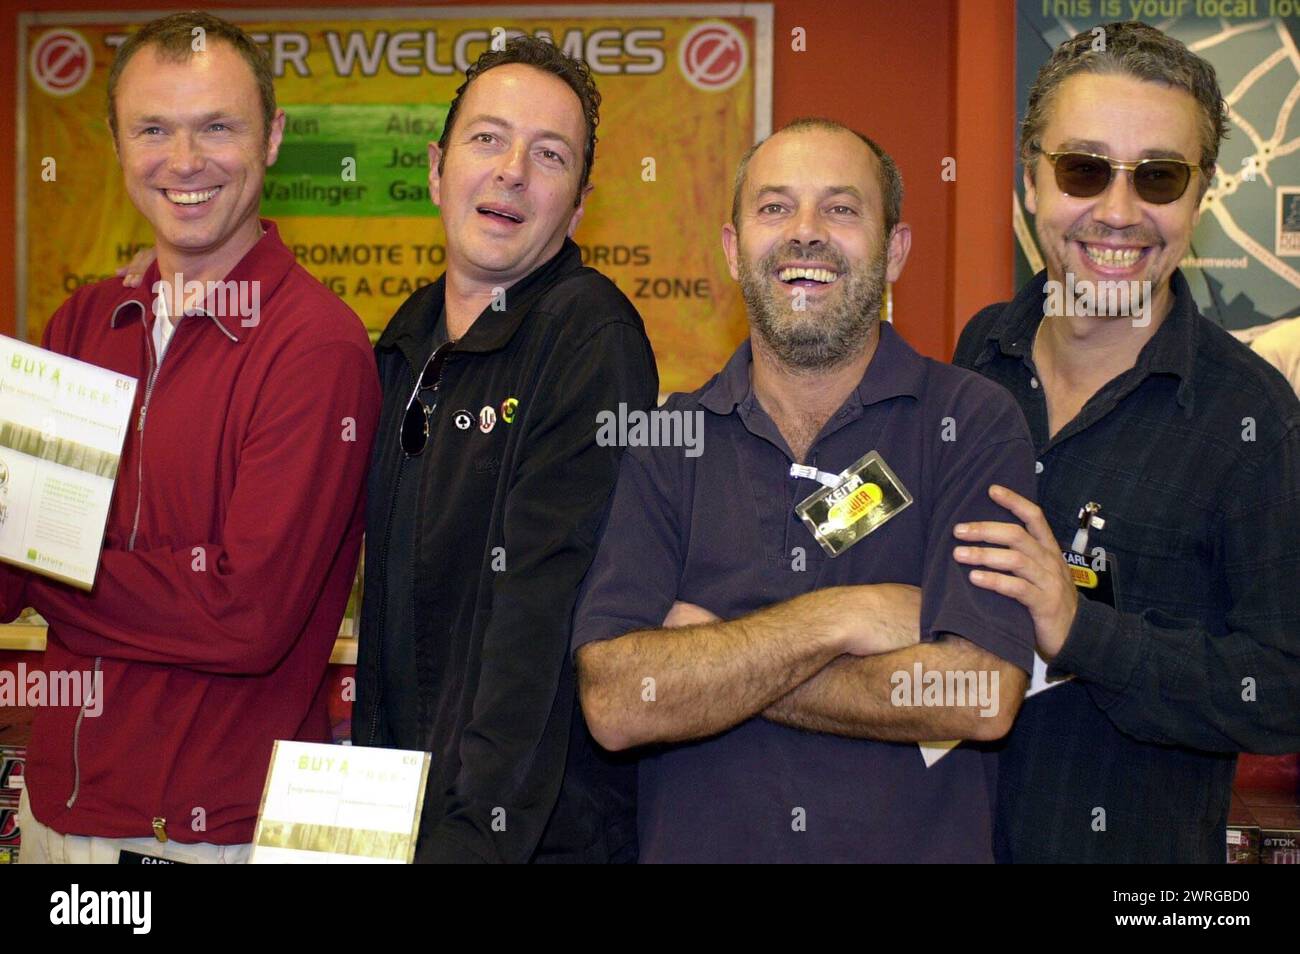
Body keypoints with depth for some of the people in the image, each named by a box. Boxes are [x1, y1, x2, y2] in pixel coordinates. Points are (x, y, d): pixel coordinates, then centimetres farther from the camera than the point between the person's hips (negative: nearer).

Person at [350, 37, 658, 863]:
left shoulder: (592, 336, -16)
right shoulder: (407, 343, 7)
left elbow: (544, 613, -23)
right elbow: (389, 593, 12)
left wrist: (477, 833, -26)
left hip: (543, 827, -7)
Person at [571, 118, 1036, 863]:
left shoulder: (974, 424, -7)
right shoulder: (667, 440, -2)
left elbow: (982, 698, -18)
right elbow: (613, 705, -12)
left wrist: (708, 668, -14)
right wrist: (844, 616, -17)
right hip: (693, 844, 1)